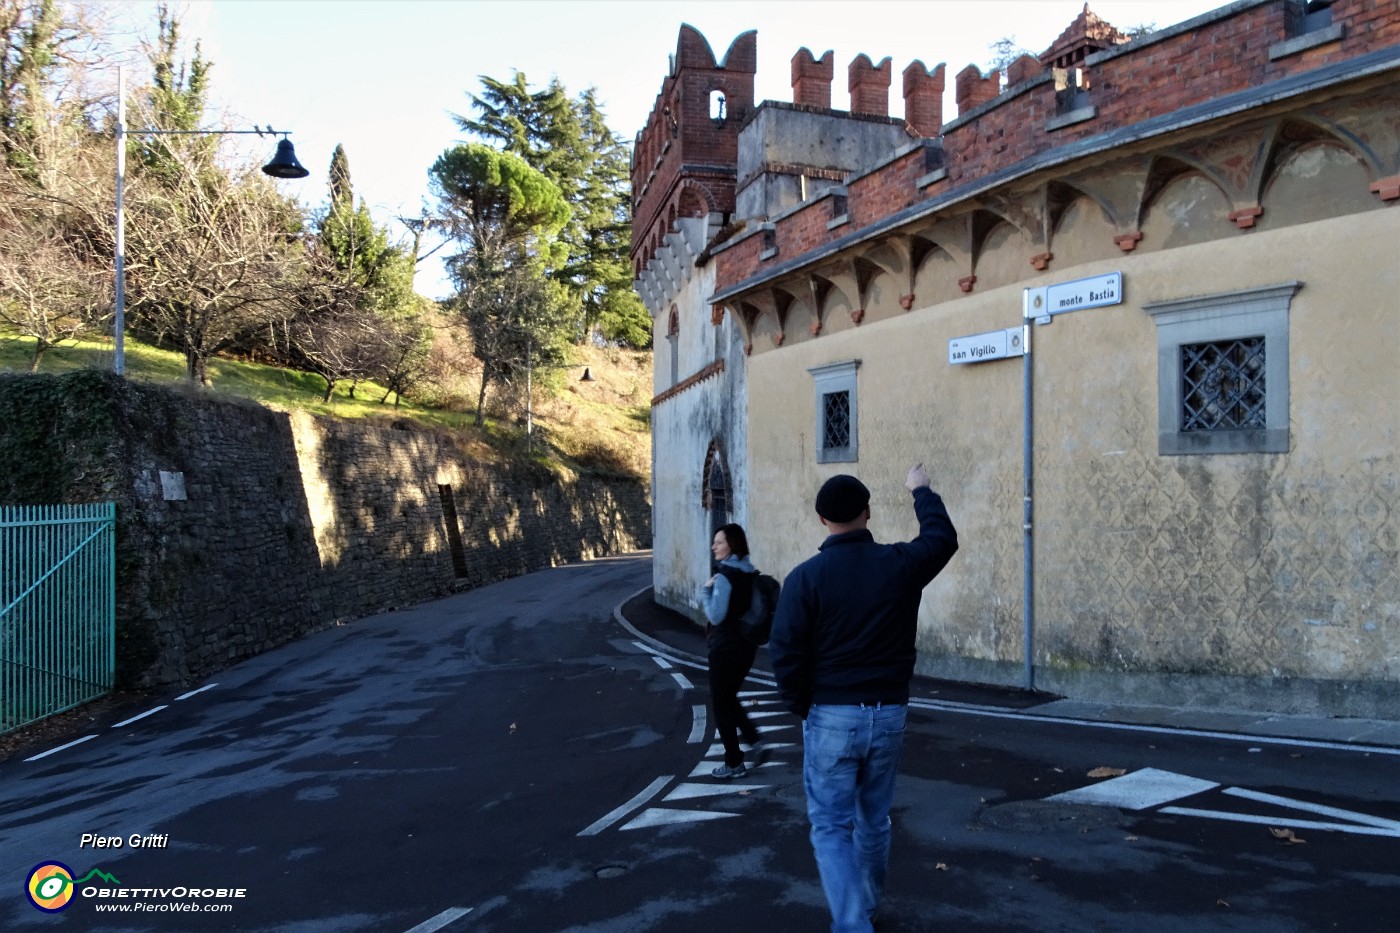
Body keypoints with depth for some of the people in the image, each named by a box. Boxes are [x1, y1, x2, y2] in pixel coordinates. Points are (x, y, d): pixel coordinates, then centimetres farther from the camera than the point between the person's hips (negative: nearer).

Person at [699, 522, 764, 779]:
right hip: (746, 645, 8)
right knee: (729, 698, 24)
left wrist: (705, 589, -10)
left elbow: (716, 616, -21)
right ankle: (754, 740, 15)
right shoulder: (750, 572, 7)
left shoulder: (725, 576, -19)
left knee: (721, 704, 6)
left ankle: (734, 763, 12)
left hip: (726, 648, -8)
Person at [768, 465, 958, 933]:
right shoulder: (900, 564, -3)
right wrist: (921, 492, 35)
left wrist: (803, 708, 4)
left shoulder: (806, 576, -12)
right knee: (873, 821, 20)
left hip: (831, 716, -4)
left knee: (831, 827, 5)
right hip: (888, 714, 4)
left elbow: (785, 654, -12)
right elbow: (943, 537, 18)